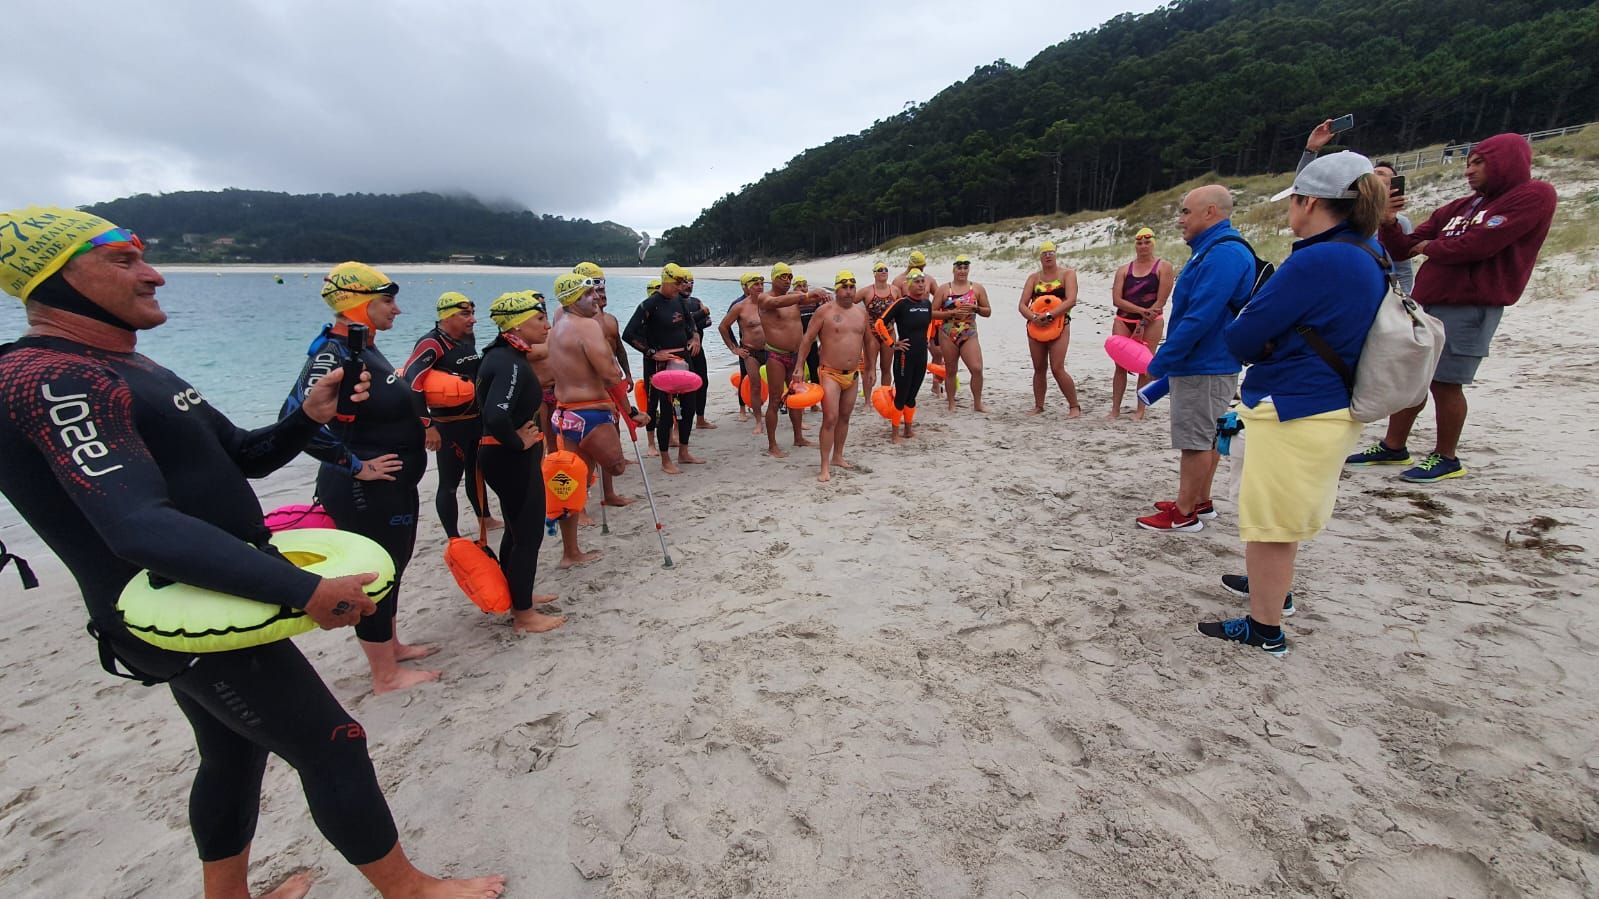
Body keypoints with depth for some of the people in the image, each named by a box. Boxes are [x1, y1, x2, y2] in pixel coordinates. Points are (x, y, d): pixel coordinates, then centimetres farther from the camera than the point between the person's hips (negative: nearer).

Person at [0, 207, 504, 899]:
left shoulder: (125, 369, 12)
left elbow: (243, 457, 13)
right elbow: (141, 527, -35)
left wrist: (309, 416, -6)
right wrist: (303, 590, -39)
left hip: (206, 606, 10)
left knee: (235, 756, 23)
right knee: (333, 746, 0)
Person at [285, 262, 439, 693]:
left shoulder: (364, 348, 8)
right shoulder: (334, 354, -21)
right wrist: (357, 466, -25)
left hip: (394, 486, 10)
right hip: (366, 493, -10)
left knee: (392, 569, 22)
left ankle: (390, 645, 40)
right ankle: (386, 675, 19)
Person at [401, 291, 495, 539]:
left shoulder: (466, 339, 7)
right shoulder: (432, 343, -18)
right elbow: (410, 381, -29)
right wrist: (427, 426, -32)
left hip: (475, 421, 8)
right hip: (449, 426, -8)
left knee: (476, 474, 22)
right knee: (450, 482, 1)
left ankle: (485, 519, 40)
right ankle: (454, 541, 10)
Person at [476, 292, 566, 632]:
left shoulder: (503, 355, 8)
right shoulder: (510, 363, -23)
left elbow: (493, 406, 21)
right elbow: (497, 416, -38)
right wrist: (518, 441, -20)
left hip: (508, 456, 10)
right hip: (513, 459, -10)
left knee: (517, 530, 22)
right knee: (529, 535, 2)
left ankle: (519, 597, 39)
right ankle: (524, 616, 16)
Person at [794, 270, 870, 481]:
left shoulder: (861, 311, 7)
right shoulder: (825, 311, -8)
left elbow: (868, 340, 18)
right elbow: (807, 339, -7)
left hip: (852, 374, 6)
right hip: (830, 373, -5)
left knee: (844, 417, 14)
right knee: (830, 419, -12)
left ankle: (837, 456, 30)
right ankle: (825, 467, -6)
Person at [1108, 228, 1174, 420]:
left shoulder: (1163, 267, 0)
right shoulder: (1124, 270, 9)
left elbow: (1160, 301, -7)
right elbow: (1116, 300, -3)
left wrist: (1142, 324, -13)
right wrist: (1140, 310, -15)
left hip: (1151, 322, -2)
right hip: (1123, 321, 3)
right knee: (1120, 365, -2)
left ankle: (1140, 410, 6)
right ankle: (1115, 409, 2)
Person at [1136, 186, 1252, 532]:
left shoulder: (1223, 254, -20)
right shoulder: (1211, 250, 15)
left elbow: (1199, 318, -27)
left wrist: (1159, 363, -21)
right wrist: (1167, 361, 18)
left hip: (1204, 370, -10)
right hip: (1203, 365, 10)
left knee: (1196, 441, -3)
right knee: (1205, 438, 17)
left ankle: (1184, 513, 6)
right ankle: (1200, 502, 28)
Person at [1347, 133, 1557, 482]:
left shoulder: (1534, 195, -2)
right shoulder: (1457, 208, 18)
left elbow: (1477, 245, -17)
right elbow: (1402, 250, 15)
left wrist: (1429, 247, 1)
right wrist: (1389, 223, -3)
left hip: (1469, 308, -7)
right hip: (1425, 304, 7)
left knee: (1445, 383, -4)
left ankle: (1446, 458, 10)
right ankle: (1393, 448, 20)